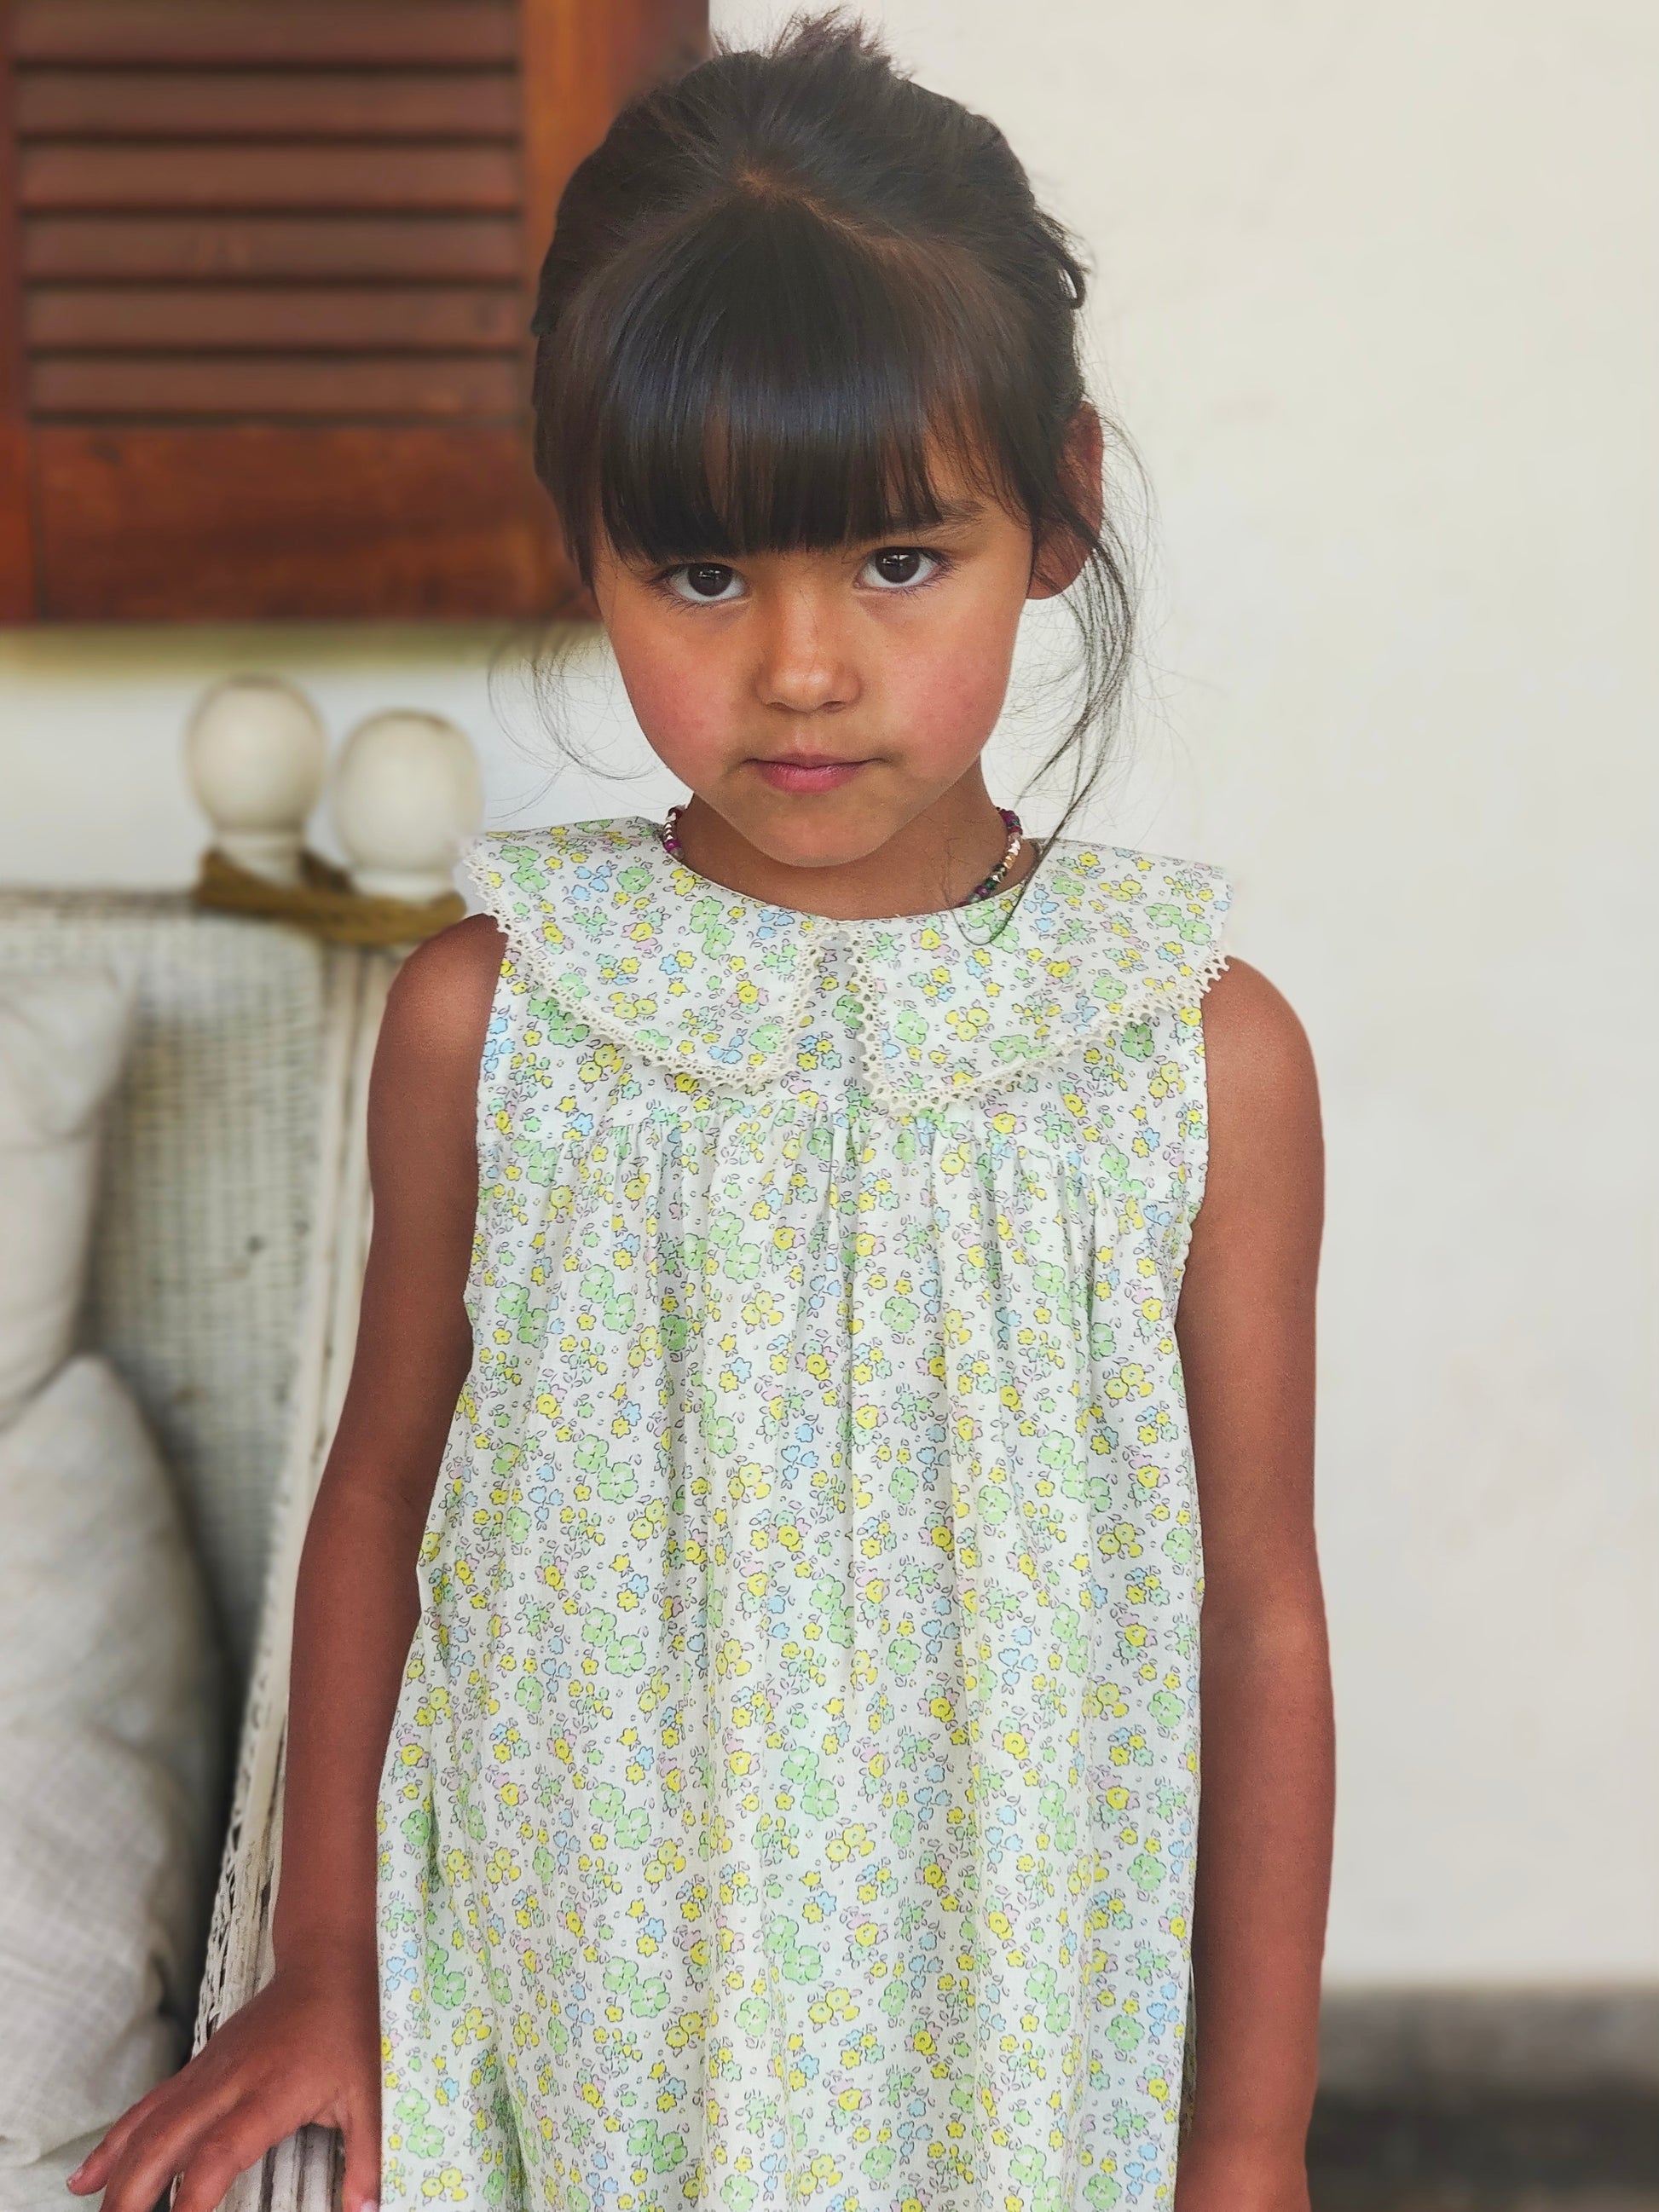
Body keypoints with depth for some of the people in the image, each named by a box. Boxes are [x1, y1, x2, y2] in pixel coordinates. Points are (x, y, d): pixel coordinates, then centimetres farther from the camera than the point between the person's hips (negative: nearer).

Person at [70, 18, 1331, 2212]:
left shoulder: (1202, 1047, -12)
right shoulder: (487, 1015, -10)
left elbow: (1258, 1606, -5)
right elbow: (387, 1482, 2)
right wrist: (325, 1961, 8)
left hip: (1023, 2031, 0)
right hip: (579, 2019, 1)